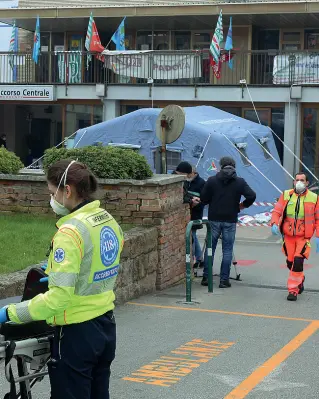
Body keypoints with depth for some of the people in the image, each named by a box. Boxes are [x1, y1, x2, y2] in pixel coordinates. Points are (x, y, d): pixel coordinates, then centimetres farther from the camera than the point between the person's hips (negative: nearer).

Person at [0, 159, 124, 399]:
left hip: (77, 334, -8)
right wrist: (56, 270, 26)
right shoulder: (108, 220, 3)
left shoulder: (71, 231, -21)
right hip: (106, 325, 8)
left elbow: (59, 297, -25)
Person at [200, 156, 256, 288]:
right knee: (227, 251, 5)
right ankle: (224, 280, 4)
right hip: (230, 220, -1)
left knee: (210, 248, 11)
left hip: (214, 219, 1)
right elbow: (252, 196, -12)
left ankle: (206, 277, 14)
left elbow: (203, 199, -3)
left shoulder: (212, 180, -2)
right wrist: (243, 205, 5)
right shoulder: (240, 182, -2)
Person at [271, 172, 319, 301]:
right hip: (288, 236, 3)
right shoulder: (286, 195, 3)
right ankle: (300, 280, 42)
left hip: (303, 237, -3)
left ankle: (293, 290, -4)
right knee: (290, 262, 12)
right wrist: (274, 224, -16)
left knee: (298, 262, -15)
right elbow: (276, 211, 3)